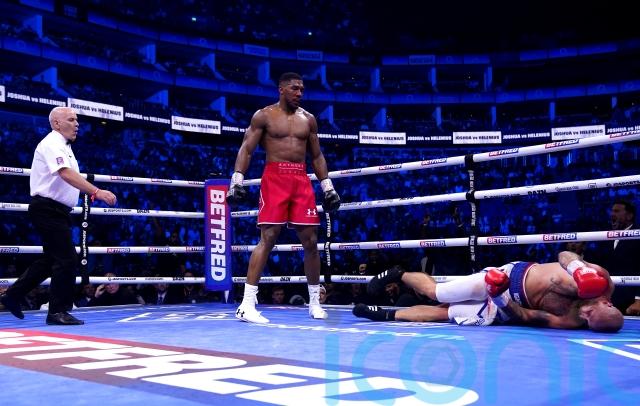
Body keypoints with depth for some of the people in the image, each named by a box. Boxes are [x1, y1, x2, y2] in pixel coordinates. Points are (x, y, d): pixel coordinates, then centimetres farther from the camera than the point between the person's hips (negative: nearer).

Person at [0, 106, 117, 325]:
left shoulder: (63, 146, 18)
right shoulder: (53, 143, -14)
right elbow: (67, 174, -29)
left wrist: (91, 192, 10)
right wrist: (97, 192, -37)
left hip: (55, 210, 10)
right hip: (48, 208, -10)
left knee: (52, 259, 17)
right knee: (67, 259, -10)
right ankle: (58, 311, -2)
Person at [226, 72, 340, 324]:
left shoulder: (308, 119, 16)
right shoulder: (263, 116, 4)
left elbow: (317, 156, 19)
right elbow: (246, 150, -1)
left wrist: (327, 185, 12)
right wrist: (237, 180, -13)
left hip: (302, 180, 4)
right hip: (274, 178, -4)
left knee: (311, 241, 1)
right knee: (267, 238, -14)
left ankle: (315, 302, 14)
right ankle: (247, 303, -13)